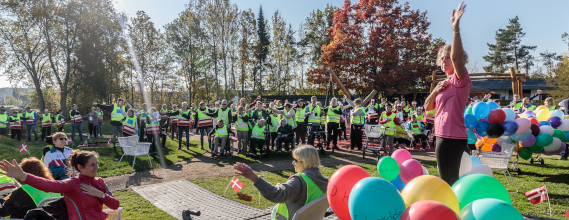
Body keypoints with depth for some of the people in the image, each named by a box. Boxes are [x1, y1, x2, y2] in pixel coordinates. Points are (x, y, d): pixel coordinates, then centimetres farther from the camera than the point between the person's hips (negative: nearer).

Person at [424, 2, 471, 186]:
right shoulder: (445, 83, 17)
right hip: (443, 136, 9)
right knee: (449, 180, 18)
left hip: (453, 137, -9)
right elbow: (428, 107, 14)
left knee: (448, 181, -3)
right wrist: (435, 91, -3)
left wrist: (456, 28, -33)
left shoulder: (461, 80, -8)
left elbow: (456, 56, -28)